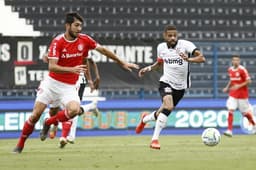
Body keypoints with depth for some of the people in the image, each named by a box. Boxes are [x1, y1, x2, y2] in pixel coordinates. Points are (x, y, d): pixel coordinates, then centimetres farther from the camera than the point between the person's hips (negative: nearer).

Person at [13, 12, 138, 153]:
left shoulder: (84, 39, -5)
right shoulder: (57, 42, -14)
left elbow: (103, 50, 8)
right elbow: (52, 67, -22)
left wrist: (122, 63, 12)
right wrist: (72, 69, -35)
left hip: (69, 87, 2)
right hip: (52, 83, -2)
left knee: (74, 110, -27)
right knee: (35, 115, -4)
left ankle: (48, 123, 0)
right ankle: (20, 145, 15)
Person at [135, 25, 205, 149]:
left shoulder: (185, 45, -13)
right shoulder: (161, 47, -2)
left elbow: (202, 58, -24)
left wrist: (189, 59, -40)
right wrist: (149, 68, 5)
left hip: (180, 86, 1)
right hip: (166, 82, -1)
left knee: (163, 114, 13)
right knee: (168, 106, -29)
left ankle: (145, 119, 48)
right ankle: (155, 139, -21)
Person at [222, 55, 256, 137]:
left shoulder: (242, 70, -14)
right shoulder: (230, 70, 4)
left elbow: (248, 81, -13)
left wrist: (239, 86, -22)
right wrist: (227, 87, 6)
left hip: (242, 94, -4)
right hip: (233, 94, 4)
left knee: (245, 112, 6)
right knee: (230, 110, -12)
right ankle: (229, 130, -15)